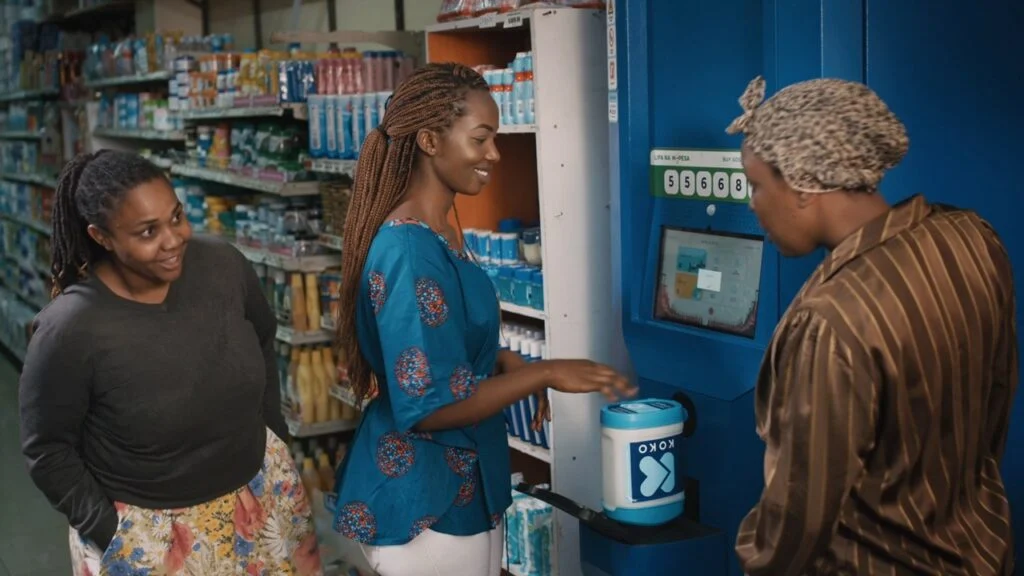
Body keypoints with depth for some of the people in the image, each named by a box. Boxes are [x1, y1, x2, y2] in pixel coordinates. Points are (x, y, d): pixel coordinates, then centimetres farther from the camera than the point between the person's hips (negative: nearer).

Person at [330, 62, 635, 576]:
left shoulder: (435, 232, 6)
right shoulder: (410, 250, -24)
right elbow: (426, 406, -25)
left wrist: (504, 363, 2)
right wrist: (545, 374, -21)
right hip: (421, 508, -9)